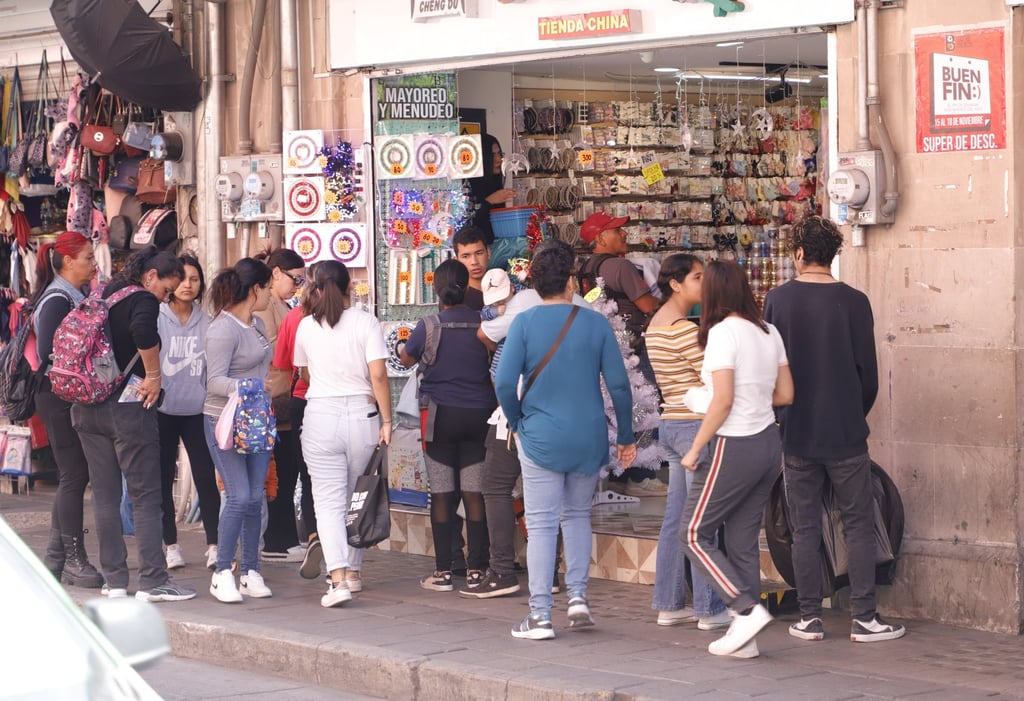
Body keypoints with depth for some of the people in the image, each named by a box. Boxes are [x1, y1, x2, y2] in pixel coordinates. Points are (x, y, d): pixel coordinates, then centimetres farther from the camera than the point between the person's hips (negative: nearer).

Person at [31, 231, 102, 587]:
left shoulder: (79, 296, 13)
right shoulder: (56, 300, -14)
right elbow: (49, 353, -19)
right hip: (60, 397, -9)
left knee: (72, 477, 12)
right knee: (74, 476, -5)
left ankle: (55, 559, 19)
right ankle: (74, 559, 2)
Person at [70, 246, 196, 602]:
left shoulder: (102, 297, 12)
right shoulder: (142, 299, -10)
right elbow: (142, 330, -31)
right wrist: (153, 376, -19)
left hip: (86, 408, 7)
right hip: (127, 408, -7)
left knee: (104, 495, 11)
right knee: (146, 495, -1)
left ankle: (114, 579, 13)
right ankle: (153, 582, -3)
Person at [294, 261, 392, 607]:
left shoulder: (306, 326, 2)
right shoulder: (366, 322, -4)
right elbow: (378, 374, -11)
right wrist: (386, 420, -5)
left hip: (320, 415, 0)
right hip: (362, 413, 0)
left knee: (329, 502, -1)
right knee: (359, 500, 15)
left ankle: (338, 578, -15)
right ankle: (353, 572, 24)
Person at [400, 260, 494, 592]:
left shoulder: (430, 325, -9)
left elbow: (406, 359, 8)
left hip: (441, 415, -2)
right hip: (479, 415, 2)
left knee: (442, 494, 3)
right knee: (474, 493, 5)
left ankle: (443, 571, 4)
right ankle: (476, 569, 7)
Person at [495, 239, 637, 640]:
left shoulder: (524, 324, -6)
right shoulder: (595, 324, -2)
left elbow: (504, 383, -11)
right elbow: (619, 384, -2)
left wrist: (517, 423, 6)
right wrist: (626, 437, 9)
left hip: (541, 437, -2)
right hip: (589, 438, 2)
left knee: (542, 526, 2)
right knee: (578, 515, 20)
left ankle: (540, 616, 1)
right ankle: (578, 596, 11)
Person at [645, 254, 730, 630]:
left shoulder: (656, 324, 14)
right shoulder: (684, 328, -16)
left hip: (670, 424, 10)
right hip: (695, 426, -10)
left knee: (675, 518, 12)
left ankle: (669, 604, 15)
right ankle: (709, 609, -1)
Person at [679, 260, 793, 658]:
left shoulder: (723, 332, -14)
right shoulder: (768, 332, 7)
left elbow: (723, 401, -18)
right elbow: (785, 394, 10)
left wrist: (695, 449, -11)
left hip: (734, 446, -8)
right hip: (768, 442, 8)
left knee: (695, 535, 4)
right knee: (743, 541, 11)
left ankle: (747, 609, -7)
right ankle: (744, 639, 10)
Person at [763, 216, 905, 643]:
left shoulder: (778, 300, -3)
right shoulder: (853, 302, -7)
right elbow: (869, 371, -2)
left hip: (796, 434, 2)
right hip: (845, 433, -1)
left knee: (805, 527, 8)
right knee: (858, 525, 6)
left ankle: (809, 618, 10)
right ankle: (864, 618, 4)